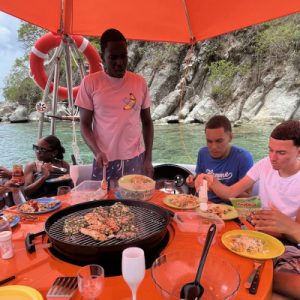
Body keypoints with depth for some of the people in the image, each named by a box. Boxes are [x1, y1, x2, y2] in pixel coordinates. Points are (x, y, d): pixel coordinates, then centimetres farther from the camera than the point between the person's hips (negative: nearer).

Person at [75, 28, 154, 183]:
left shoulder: (140, 82, 2)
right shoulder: (90, 82, -4)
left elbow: (147, 122, 8)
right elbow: (85, 124, -1)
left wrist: (148, 158, 2)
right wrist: (97, 152, -17)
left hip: (136, 159, 2)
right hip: (105, 160, -1)